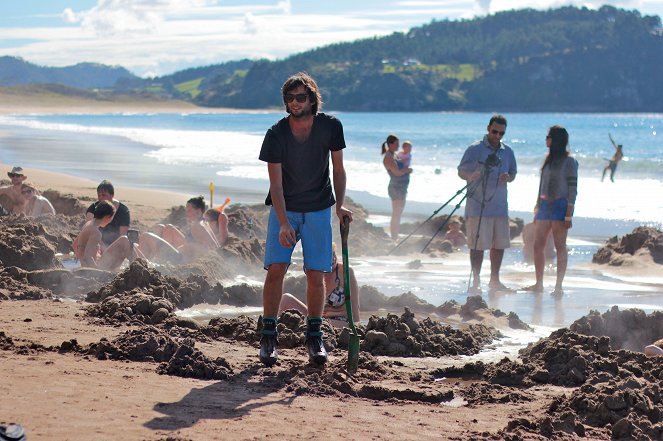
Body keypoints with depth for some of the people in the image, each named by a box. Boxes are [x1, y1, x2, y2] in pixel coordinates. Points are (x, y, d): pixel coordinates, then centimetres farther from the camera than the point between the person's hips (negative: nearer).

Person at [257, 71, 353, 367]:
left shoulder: (330, 127, -10)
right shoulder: (276, 134, -14)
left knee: (316, 274, -3)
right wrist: (283, 223, -26)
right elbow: (276, 183, -16)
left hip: (318, 210, 1)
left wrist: (340, 206, -11)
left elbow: (338, 170, 1)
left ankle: (314, 337, 10)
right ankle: (268, 336, -3)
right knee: (276, 269, -12)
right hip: (284, 209, -1)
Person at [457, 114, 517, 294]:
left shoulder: (507, 152, 12)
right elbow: (461, 171, -1)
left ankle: (494, 281, 21)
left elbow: (513, 172, 20)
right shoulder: (475, 149, -3)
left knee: (500, 244, 9)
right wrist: (472, 176, -23)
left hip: (500, 206, 5)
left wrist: (508, 177, -4)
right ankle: (476, 282, 3)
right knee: (478, 244, -4)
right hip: (478, 206, -5)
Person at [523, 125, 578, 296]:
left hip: (560, 205, -8)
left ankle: (559, 286, -2)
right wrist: (537, 211, 18)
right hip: (545, 205, 8)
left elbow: (572, 189, -10)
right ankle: (539, 284, 13)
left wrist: (569, 215, -16)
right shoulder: (548, 160, 16)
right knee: (538, 245, 6)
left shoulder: (569, 162, -6)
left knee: (560, 246, -4)